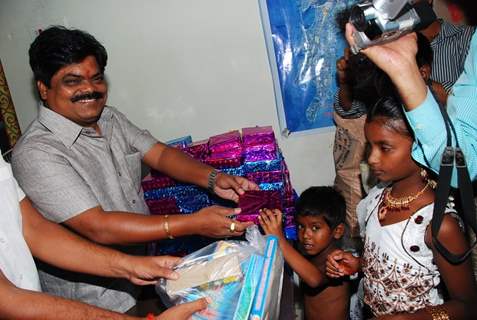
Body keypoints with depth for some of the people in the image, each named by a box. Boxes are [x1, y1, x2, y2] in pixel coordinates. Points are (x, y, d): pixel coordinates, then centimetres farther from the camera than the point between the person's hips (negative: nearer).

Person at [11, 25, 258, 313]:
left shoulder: (110, 117, 3)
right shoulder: (36, 154, -25)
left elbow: (159, 153, -1)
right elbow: (98, 227, -30)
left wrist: (213, 178, -21)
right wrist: (193, 224, -33)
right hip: (94, 300, -7)